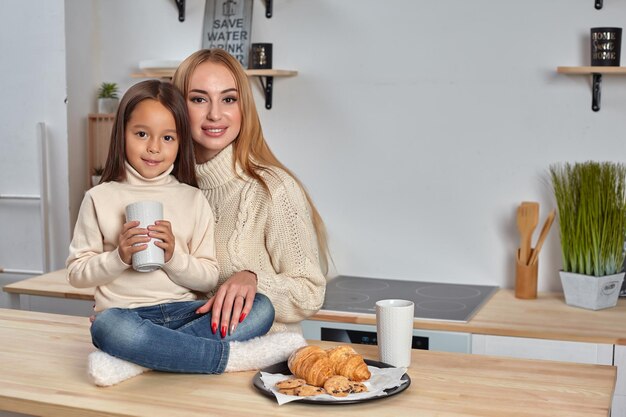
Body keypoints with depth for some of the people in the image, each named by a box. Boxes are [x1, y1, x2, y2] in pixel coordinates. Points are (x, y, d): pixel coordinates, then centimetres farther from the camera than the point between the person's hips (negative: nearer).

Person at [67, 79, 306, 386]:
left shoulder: (193, 200, 10)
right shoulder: (100, 198, 6)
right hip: (125, 313, -3)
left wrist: (173, 256, -12)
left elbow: (209, 279, 7)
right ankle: (234, 355, -26)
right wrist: (119, 257, -12)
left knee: (261, 308, -22)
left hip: (185, 313, 3)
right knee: (111, 327, -39)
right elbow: (76, 273, 6)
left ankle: (131, 363, -31)